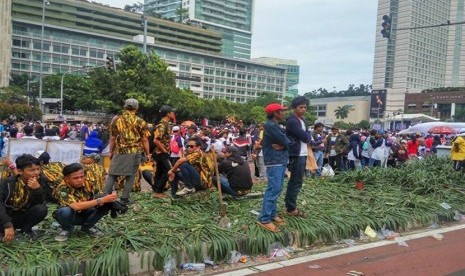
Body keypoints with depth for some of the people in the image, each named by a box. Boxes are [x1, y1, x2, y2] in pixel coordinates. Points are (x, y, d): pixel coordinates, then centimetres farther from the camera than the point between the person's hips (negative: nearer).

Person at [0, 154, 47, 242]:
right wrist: (8, 225, -41)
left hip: (23, 217, 3)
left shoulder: (39, 182, -10)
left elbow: (40, 203, -18)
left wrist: (37, 189, -38)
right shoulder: (8, 183, -18)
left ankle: (26, 229, -1)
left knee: (42, 209, -27)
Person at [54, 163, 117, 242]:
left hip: (85, 215, 4)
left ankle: (87, 227, 2)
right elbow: (76, 206, -42)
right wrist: (102, 200, -45)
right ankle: (66, 229, -4)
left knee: (105, 205, -22)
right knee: (65, 210, -38)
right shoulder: (62, 189, -30)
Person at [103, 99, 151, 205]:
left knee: (112, 174, 9)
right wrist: (147, 153, 6)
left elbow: (112, 138, 8)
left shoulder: (116, 120, 5)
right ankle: (124, 198, 6)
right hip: (134, 152, -2)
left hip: (119, 152, 2)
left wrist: (111, 151, 18)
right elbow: (144, 140, -2)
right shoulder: (140, 122, -1)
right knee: (130, 176, 6)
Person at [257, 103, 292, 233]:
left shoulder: (276, 125, 17)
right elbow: (285, 141, -19)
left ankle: (272, 214, 22)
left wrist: (283, 145, -10)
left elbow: (288, 141, 10)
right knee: (273, 190, -11)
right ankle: (264, 219, -9)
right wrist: (285, 144, 3)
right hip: (274, 162, -10)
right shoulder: (270, 126, -14)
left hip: (280, 161, 10)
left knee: (276, 189, 13)